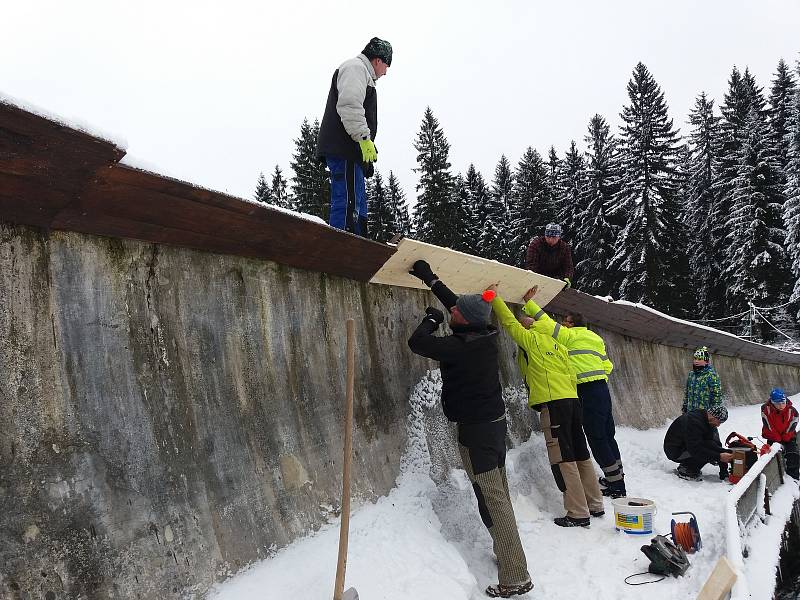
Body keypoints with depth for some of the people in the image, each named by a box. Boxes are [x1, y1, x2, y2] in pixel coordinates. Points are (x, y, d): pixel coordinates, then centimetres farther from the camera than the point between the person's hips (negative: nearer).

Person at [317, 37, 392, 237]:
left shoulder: (362, 73, 34)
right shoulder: (355, 67, 0)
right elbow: (350, 106, -17)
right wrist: (364, 138, -21)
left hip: (349, 153, 11)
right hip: (343, 148, -11)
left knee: (357, 208, 8)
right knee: (349, 205, -19)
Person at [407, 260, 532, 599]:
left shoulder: (459, 348, -23)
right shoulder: (484, 335, 2)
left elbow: (417, 343, -16)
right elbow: (455, 303, 16)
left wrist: (431, 319, 2)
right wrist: (430, 279, 23)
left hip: (475, 429, -9)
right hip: (495, 421, 9)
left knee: (492, 500, -7)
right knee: (499, 493, 18)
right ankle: (509, 554, 31)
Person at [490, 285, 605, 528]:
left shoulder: (532, 339, 0)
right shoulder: (558, 346, 18)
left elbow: (509, 321, 4)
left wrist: (494, 298, 13)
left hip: (553, 403, -8)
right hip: (572, 400, 8)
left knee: (563, 460, -5)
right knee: (580, 456, 15)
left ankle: (578, 514, -3)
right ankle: (595, 505, 24)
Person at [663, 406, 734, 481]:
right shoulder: (694, 422, -31)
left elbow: (710, 442, -7)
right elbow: (695, 449, -35)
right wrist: (719, 457, -35)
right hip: (675, 451, -9)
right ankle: (684, 470, -11)